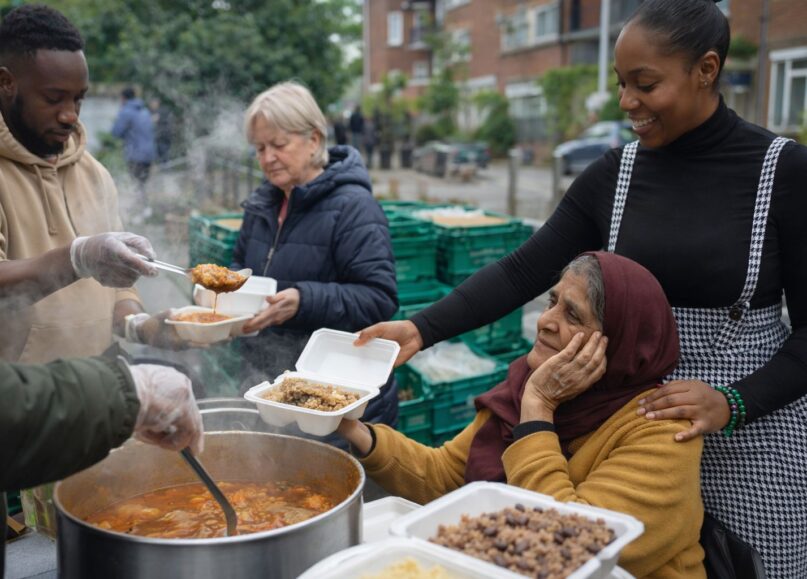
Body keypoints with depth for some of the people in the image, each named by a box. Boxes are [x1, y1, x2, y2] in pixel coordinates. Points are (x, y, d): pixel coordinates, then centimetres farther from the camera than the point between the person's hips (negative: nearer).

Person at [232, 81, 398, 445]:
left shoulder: (353, 207, -14)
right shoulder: (263, 202, 11)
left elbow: (380, 299, -20)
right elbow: (242, 264, 24)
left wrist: (304, 302, -30)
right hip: (265, 379, 7)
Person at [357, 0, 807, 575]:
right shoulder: (613, 174, 0)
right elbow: (523, 271, -3)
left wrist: (734, 401, -21)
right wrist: (422, 328, -14)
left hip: (754, 416, -3)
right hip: (639, 409, 3)